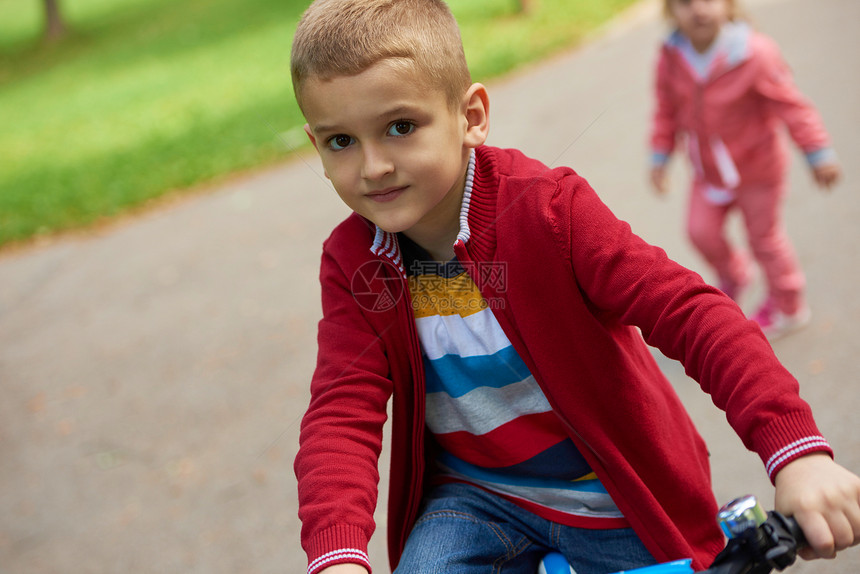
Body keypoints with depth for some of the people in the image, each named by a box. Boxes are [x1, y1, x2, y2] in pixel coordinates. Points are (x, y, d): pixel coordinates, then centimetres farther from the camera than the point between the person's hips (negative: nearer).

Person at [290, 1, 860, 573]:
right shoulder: (349, 263, -11)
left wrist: (797, 451, -40)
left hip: (610, 495, -1)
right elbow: (342, 413, -18)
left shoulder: (546, 208, -22)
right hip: (474, 495, 2)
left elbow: (690, 311, -28)